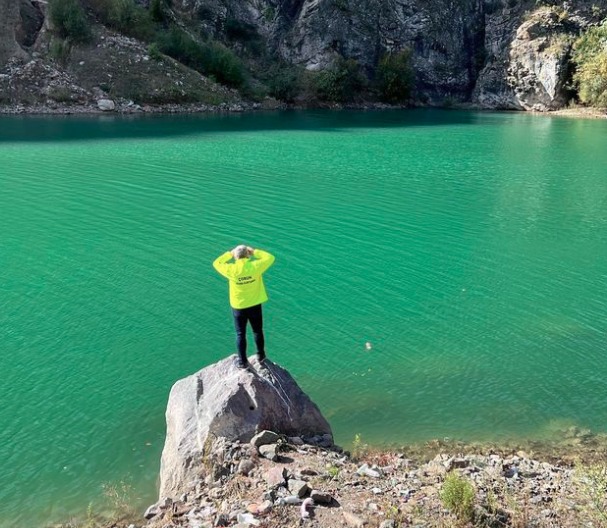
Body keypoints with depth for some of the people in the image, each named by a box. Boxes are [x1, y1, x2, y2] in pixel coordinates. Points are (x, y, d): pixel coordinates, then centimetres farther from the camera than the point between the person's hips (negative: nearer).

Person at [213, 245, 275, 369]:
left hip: (238, 307, -1)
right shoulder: (255, 267, -20)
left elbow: (216, 263, -2)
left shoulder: (231, 270, -20)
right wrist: (254, 252, -2)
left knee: (240, 334, 14)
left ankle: (243, 361, 23)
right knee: (258, 331, 20)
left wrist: (229, 254, 2)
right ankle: (261, 356, 35)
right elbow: (270, 258, -5)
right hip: (255, 305, 1)